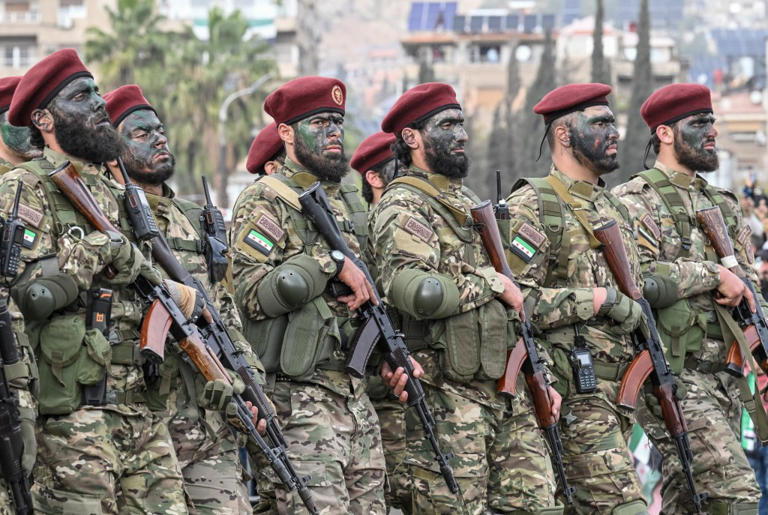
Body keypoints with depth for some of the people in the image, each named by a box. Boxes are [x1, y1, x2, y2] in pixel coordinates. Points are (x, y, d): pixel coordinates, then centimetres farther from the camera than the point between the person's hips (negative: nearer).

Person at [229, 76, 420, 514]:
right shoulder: (265, 201, -5)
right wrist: (331, 263, -17)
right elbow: (253, 295, -17)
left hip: (357, 392, 8)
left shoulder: (350, 201, 19)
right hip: (301, 398, -8)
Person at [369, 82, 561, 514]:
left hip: (512, 395, 8)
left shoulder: (471, 203, 20)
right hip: (449, 398, -8)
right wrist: (491, 282, -14)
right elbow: (412, 291, -26)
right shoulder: (402, 207, -7)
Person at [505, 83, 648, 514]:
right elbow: (512, 296, -19)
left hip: (619, 386, 8)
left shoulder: (614, 208, 20)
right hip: (574, 392, -8)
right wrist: (596, 300, -18)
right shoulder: (531, 206, -8)